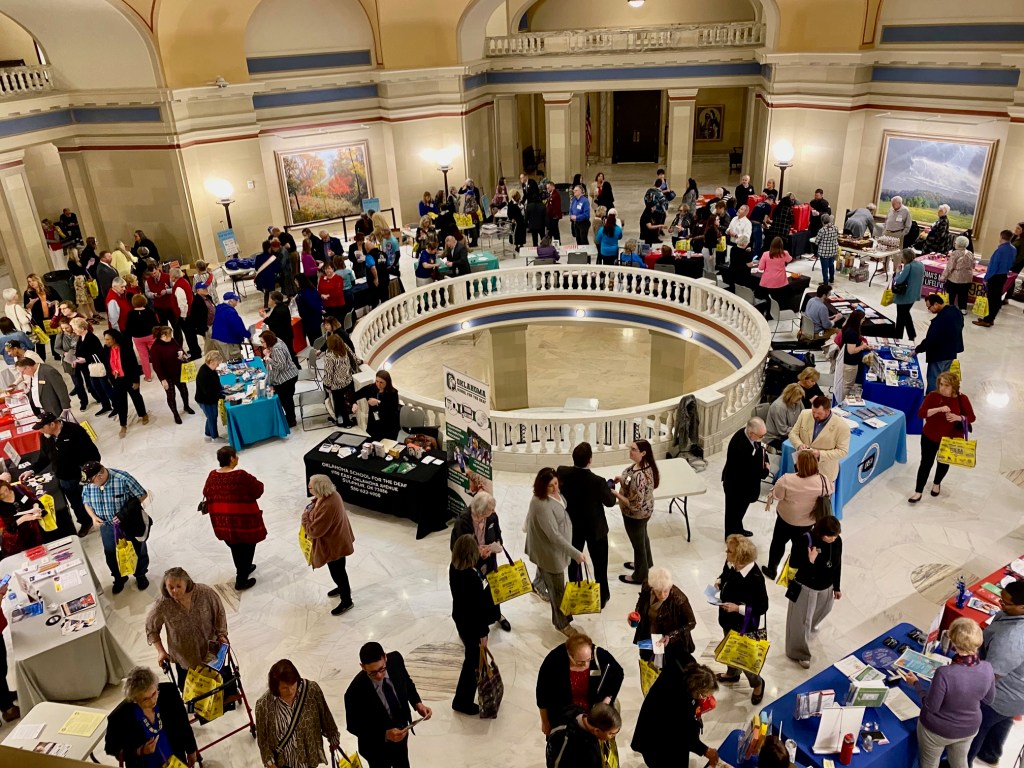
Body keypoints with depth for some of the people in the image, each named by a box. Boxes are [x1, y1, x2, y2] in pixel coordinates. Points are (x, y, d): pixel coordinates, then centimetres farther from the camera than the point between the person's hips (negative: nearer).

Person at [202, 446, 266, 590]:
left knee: (234, 546, 26)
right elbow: (258, 489, -12)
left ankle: (243, 569, 46)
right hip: (242, 520, -6)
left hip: (222, 521, 6)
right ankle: (241, 581, 17)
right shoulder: (241, 476, -23)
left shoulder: (212, 476, -6)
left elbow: (207, 495, 6)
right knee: (246, 546, 11)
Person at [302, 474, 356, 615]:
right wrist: (311, 512, -3)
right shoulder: (331, 494, -10)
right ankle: (343, 587, 54)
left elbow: (314, 531, -30)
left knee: (337, 571, 11)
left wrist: (305, 516, -17)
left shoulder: (327, 507, -40)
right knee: (336, 569, 30)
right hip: (335, 538, 9)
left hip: (334, 544, -9)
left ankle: (346, 601, 29)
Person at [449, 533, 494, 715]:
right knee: (473, 661, 12)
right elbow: (477, 608, -25)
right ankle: (462, 701, 28)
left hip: (460, 617, 9)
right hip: (471, 624, -9)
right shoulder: (471, 577, -34)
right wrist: (482, 633, -16)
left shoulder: (454, 567, -10)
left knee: (472, 657, 30)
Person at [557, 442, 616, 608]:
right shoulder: (598, 481, -31)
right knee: (599, 563, 18)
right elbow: (610, 501, -13)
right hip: (596, 528, -4)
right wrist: (609, 489, 6)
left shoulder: (562, 472, -21)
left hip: (573, 525, 4)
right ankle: (602, 596, 34)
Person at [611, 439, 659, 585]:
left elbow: (635, 505, -33)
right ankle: (645, 564, 55)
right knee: (643, 538, 30)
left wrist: (616, 494, -25)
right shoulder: (646, 465, -10)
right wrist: (622, 478, 1)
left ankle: (640, 576, 38)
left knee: (638, 544, 15)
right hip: (645, 511, 9)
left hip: (635, 515, -9)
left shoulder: (639, 476, -39)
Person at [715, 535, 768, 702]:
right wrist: (719, 582, -11)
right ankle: (732, 673, 57)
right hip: (728, 619, 7)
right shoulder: (730, 564, -16)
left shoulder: (755, 577, -34)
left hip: (745, 625, -7)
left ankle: (757, 683, 42)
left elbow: (762, 607, -24)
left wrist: (738, 608, -31)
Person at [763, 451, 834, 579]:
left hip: (786, 518, -2)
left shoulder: (787, 480, -32)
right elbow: (831, 489, -1)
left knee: (778, 542, 22)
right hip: (807, 521, 2)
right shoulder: (822, 480, -24)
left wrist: (769, 500, 5)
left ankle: (772, 569, 37)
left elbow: (775, 495, -17)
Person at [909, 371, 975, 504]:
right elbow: (921, 413, -21)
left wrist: (959, 418, -27)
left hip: (951, 439, 1)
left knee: (944, 463, 21)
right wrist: (938, 409, -35)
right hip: (930, 437, -1)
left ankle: (937, 484, 48)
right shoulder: (932, 396, -14)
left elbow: (972, 417, -7)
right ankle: (918, 492, 13)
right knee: (926, 463, 4)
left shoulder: (962, 399, -12)